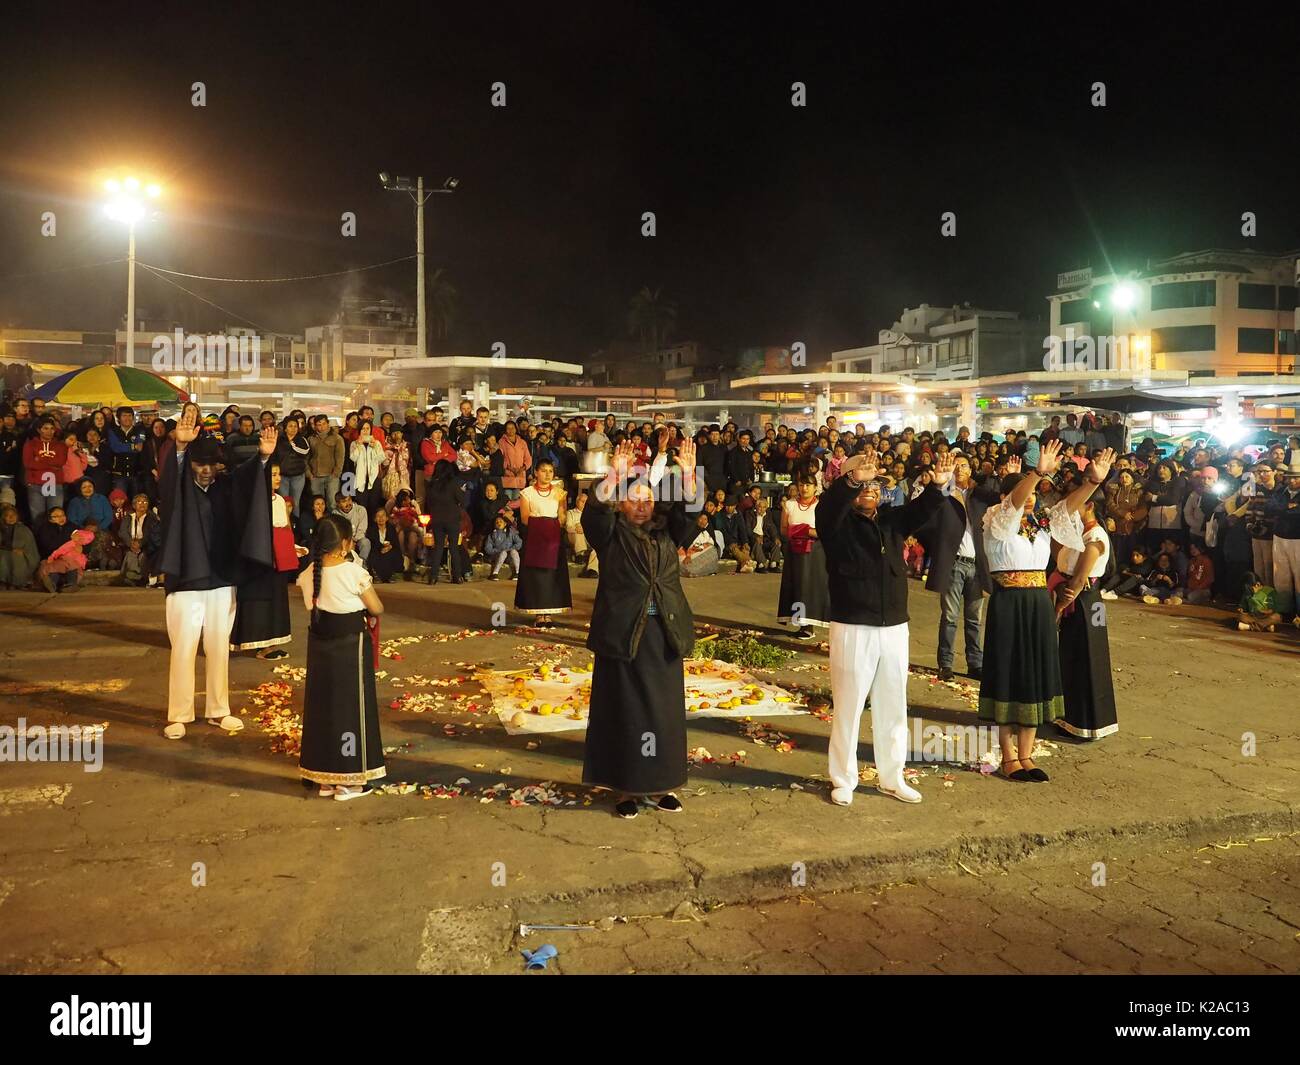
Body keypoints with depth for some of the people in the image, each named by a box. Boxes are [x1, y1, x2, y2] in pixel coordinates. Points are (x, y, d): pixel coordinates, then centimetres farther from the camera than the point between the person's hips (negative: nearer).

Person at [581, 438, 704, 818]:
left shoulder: (666, 529, 9)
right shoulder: (610, 533, 0)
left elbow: (689, 510, -6)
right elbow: (595, 511, -19)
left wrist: (688, 475, -24)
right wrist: (614, 476, -33)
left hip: (664, 634, 4)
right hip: (623, 634, -3)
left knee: (665, 710, 9)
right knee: (624, 711, 3)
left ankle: (661, 783, 22)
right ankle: (625, 786, 14)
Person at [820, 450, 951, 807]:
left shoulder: (892, 520, 10)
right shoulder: (838, 522, -5)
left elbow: (921, 510, -5)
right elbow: (828, 506, -26)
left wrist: (938, 484, -25)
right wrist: (852, 479, -44)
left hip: (895, 628, 5)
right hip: (853, 629, -5)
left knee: (893, 707, 14)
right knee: (848, 707, 4)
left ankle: (891, 778, 27)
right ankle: (843, 781, 17)